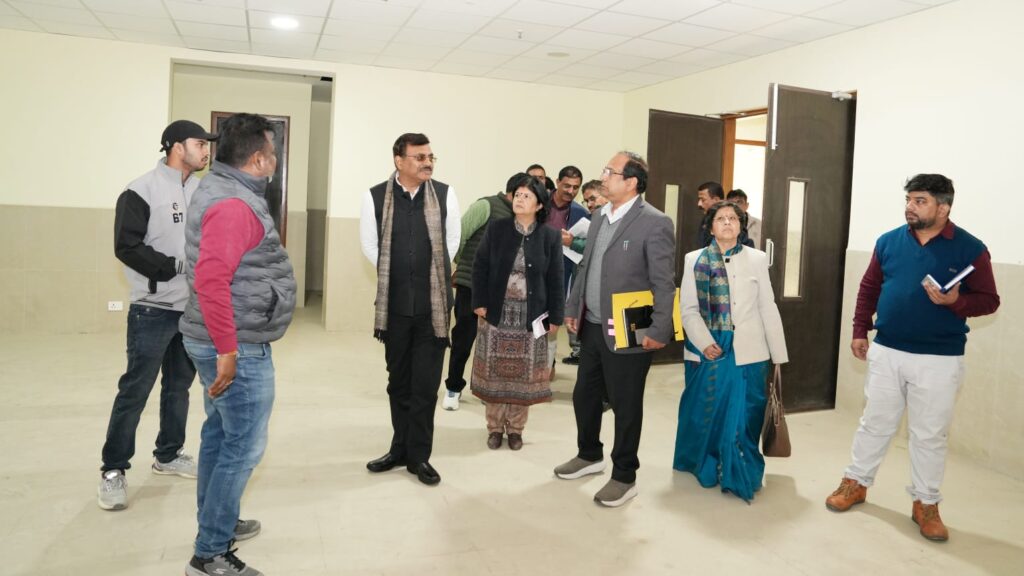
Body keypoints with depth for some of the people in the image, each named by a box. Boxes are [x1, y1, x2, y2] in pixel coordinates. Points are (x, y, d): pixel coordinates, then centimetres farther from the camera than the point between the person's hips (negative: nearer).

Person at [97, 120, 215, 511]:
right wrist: (177, 266, -18)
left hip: (193, 309, 6)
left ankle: (168, 455, 31)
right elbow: (127, 247, -15)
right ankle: (113, 470, 12)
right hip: (153, 310, -6)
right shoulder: (142, 191, -10)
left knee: (179, 386, 16)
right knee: (135, 391, -1)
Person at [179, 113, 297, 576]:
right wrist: (228, 350, -26)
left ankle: (216, 522, 36)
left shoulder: (221, 190, 12)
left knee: (221, 433, 20)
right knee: (244, 446, -2)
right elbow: (211, 279, -30)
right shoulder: (233, 204, -21)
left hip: (226, 343, 10)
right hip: (238, 347, -10)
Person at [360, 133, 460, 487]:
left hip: (433, 304, 0)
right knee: (398, 382, 13)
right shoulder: (375, 197, -4)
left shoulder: (445, 194, -2)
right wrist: (396, 277, 9)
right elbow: (369, 245, 6)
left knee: (426, 384, 4)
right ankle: (401, 448, 28)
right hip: (394, 304, 1)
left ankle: (419, 456, 16)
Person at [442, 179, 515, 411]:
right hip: (471, 284, -5)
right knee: (463, 337, 2)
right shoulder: (486, 206, -9)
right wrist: (462, 263, 3)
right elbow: (458, 235, -9)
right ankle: (453, 388, 17)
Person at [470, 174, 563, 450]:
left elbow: (555, 280, -1)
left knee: (523, 375, 8)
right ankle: (494, 427, 22)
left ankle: (515, 428, 23)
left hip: (531, 316, 0)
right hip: (498, 313, 1)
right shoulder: (496, 229, 0)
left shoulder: (550, 236, -2)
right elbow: (480, 268, 2)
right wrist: (479, 303, -5)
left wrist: (555, 317, -3)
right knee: (495, 372, 7)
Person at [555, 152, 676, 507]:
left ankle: (624, 477, 22)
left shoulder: (654, 223, -14)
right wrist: (573, 309, 11)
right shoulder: (600, 219, 10)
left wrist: (659, 331, -18)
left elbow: (664, 283, -15)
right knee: (584, 396, 18)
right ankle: (589, 455, 40)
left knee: (625, 406, 5)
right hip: (592, 328, 8)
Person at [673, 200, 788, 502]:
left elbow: (768, 309, 4)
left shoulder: (757, 259, 5)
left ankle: (739, 475, 19)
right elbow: (688, 309, -1)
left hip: (748, 352, 0)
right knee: (705, 413, 8)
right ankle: (706, 467, 28)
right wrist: (705, 343, -14)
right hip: (707, 350, 0)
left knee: (744, 416, 2)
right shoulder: (695, 260, 4)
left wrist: (778, 355, 2)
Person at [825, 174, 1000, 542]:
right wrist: (859, 331, 5)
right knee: (875, 424, 13)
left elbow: (989, 300, -5)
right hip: (886, 352, 2)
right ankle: (856, 483, 29)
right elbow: (868, 288, 9)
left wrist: (956, 301, -24)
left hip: (939, 360, -2)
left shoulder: (970, 249, -7)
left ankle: (926, 504, 24)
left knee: (930, 434, 8)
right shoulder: (888, 242, 1)